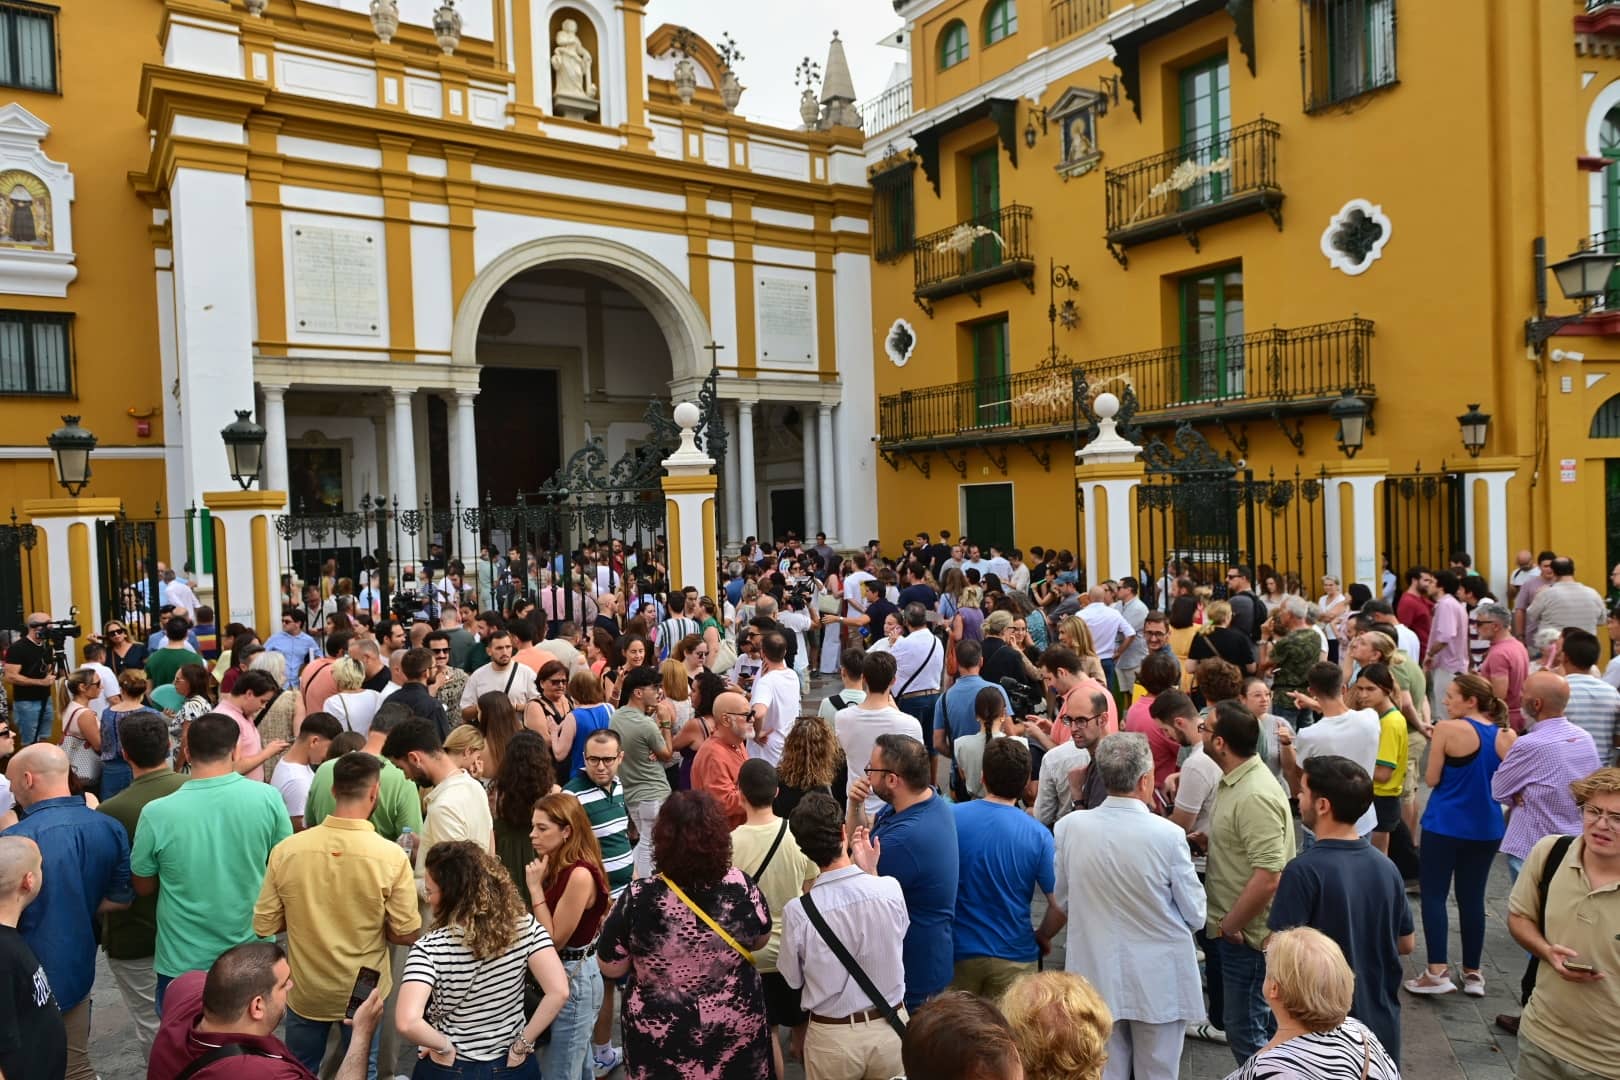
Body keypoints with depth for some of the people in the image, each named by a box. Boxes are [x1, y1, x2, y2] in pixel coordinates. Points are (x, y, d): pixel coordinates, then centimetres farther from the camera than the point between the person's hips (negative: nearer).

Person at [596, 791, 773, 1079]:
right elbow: (761, 939, 1)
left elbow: (611, 968, -11)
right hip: (737, 1027, 1)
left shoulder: (639, 897, -24)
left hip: (660, 1037, -1)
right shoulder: (741, 886, -18)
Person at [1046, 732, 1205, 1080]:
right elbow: (1196, 916, -6)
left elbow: (1062, 903, 3)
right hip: (1159, 982, -2)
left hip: (1096, 977, 2)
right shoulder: (1167, 834, -18)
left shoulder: (1069, 827, -11)